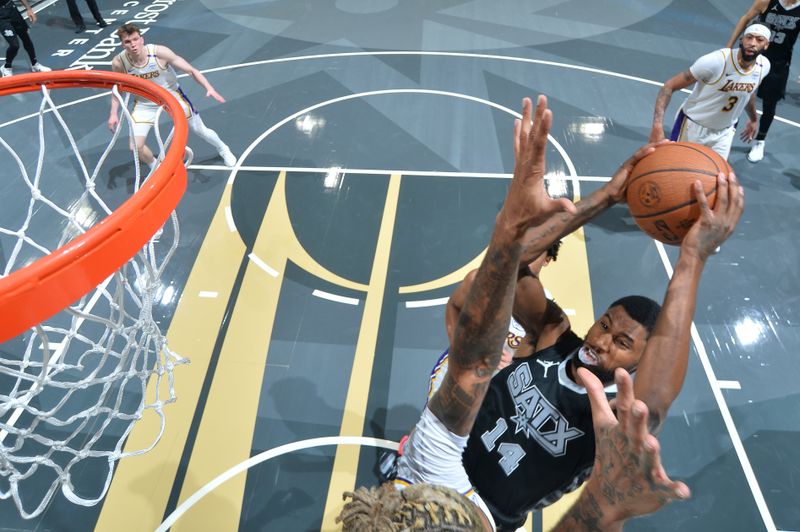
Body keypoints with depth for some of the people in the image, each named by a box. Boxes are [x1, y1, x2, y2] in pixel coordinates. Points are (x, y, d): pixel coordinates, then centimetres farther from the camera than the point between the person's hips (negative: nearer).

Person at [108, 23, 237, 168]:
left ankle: (223, 149, 45)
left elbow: (192, 70, -21)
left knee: (200, 130, 12)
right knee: (136, 147, -11)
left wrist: (209, 88, -34)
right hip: (145, 104, 1)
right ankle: (156, 169, 22)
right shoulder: (118, 63, -21)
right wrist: (114, 113, -5)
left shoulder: (159, 52, -28)